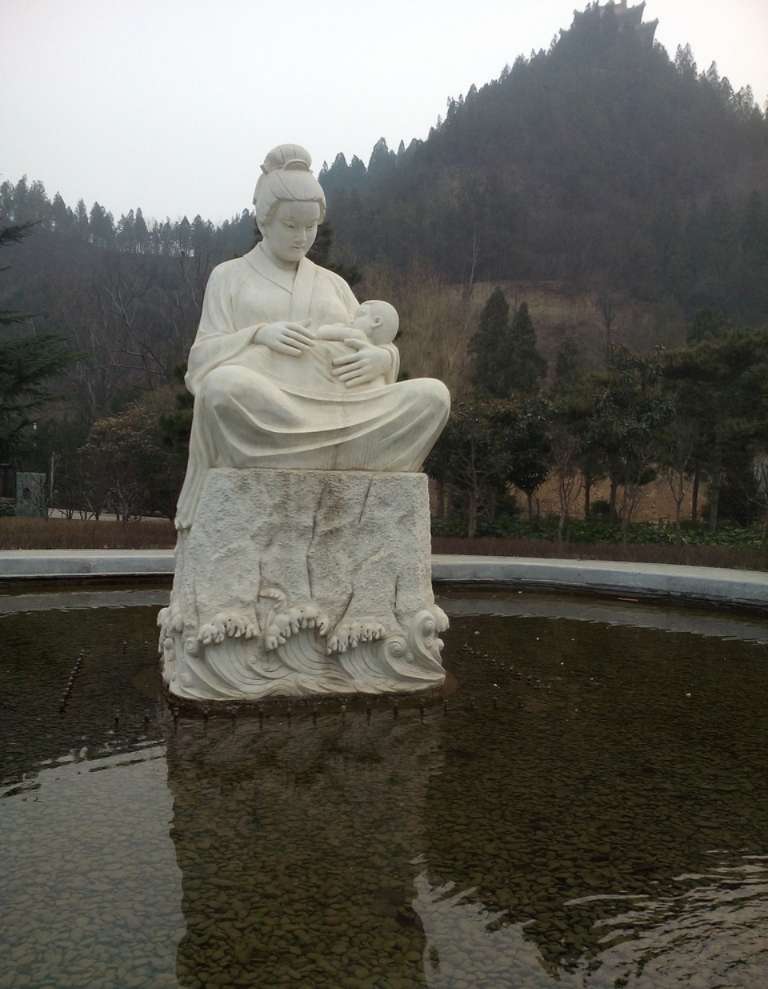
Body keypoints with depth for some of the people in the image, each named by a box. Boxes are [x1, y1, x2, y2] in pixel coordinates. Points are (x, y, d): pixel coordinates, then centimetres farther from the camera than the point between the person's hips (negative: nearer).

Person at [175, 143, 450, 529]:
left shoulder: (332, 284, 26)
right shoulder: (228, 277, 17)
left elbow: (378, 349, 18)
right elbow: (205, 360, 6)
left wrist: (380, 359, -8)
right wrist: (258, 335, -13)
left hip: (344, 420, 3)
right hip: (260, 425, -3)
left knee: (432, 396, -23)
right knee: (224, 386, -38)